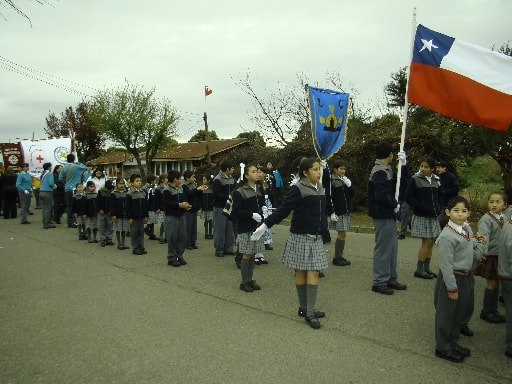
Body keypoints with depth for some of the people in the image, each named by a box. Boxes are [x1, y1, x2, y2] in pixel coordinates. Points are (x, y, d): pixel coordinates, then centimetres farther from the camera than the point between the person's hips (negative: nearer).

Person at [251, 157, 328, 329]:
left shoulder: (319, 187, 9)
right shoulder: (298, 188, -13)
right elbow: (283, 209, -14)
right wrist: (265, 225, -18)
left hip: (316, 237, 6)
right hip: (301, 236, -6)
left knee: (313, 272, 4)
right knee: (301, 271, 2)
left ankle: (308, 310, 10)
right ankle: (305, 309, 12)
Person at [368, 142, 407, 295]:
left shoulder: (386, 170, 14)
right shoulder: (380, 172, -18)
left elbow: (400, 181, 14)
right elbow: (380, 195, -26)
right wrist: (394, 204, -12)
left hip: (388, 215, 10)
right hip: (383, 216, -10)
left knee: (392, 247, 17)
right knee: (383, 248, -2)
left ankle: (391, 279, 28)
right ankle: (379, 282, 8)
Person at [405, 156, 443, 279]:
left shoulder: (435, 180, 10)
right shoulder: (415, 179, -7)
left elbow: (438, 197, 20)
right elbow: (408, 197, -10)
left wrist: (438, 209, 3)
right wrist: (422, 208, -17)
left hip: (433, 216, 6)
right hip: (421, 216, -6)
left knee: (431, 242, 8)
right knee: (426, 242, -7)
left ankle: (426, 268, 19)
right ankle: (419, 269, 2)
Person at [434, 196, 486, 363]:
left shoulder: (468, 230, 4)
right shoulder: (447, 236, -22)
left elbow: (474, 256, 10)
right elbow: (446, 264, -21)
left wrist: (480, 244, -2)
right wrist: (452, 287, -17)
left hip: (464, 278, 8)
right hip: (450, 278, -8)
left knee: (459, 313, 20)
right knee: (446, 314, 7)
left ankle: (452, 342, 38)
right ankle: (443, 348, 23)